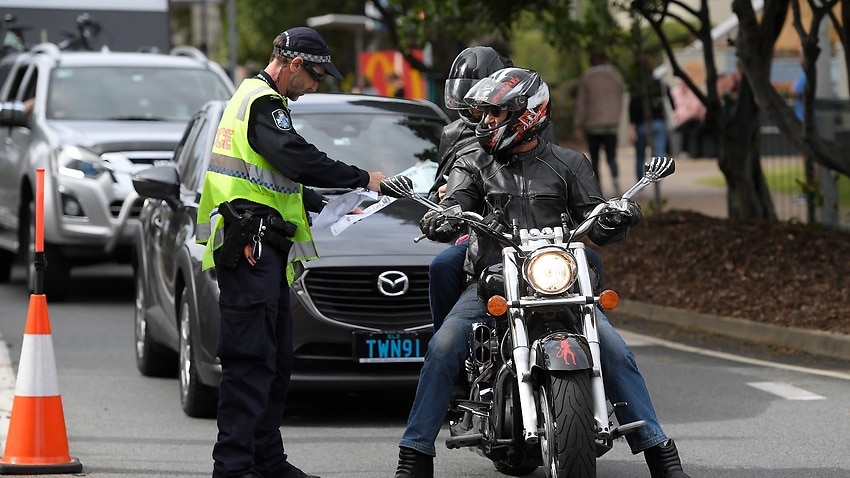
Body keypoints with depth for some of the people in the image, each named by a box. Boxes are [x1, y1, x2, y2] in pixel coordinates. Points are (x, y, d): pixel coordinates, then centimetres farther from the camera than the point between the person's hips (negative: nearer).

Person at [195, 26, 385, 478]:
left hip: (264, 251, 11)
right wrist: (362, 179, -12)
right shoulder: (263, 102, -10)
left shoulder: (254, 98, 24)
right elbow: (297, 160, -22)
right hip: (250, 247, -11)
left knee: (274, 360, 13)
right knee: (250, 359, -14)